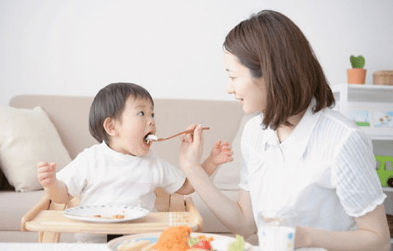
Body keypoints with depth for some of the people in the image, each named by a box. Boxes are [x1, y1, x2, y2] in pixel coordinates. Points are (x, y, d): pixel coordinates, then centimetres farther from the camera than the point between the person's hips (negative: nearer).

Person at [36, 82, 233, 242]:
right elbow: (63, 195, 3)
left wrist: (212, 162, 7)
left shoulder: (153, 164, 8)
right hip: (94, 240, -2)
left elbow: (185, 187, 17)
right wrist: (51, 183, -20)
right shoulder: (91, 159, -1)